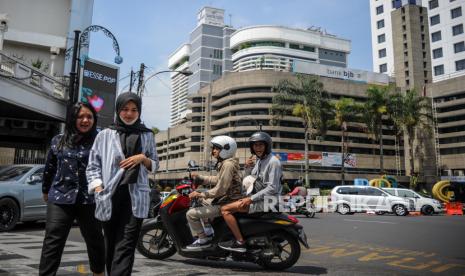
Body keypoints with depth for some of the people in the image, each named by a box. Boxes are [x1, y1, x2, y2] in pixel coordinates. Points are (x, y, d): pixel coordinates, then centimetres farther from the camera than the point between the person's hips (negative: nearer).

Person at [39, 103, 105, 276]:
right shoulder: (58, 140, 10)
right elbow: (50, 168, 20)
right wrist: (46, 190, 27)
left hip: (90, 199, -1)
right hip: (60, 198, 2)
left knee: (94, 240, 12)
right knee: (52, 241, -3)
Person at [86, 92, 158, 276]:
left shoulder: (147, 135, 13)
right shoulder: (105, 135, 10)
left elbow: (155, 166, 17)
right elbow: (93, 165, 8)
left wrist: (143, 158, -4)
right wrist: (99, 189, -6)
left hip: (136, 197, -1)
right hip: (110, 197, 1)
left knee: (126, 247, -8)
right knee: (111, 246, 9)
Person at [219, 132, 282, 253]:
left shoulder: (273, 162, -15)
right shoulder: (259, 160, 13)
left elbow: (272, 188, -21)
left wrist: (251, 199, -21)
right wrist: (247, 168, 0)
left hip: (266, 201, -10)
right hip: (258, 198, 10)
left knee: (225, 209, -16)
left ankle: (240, 242, -13)